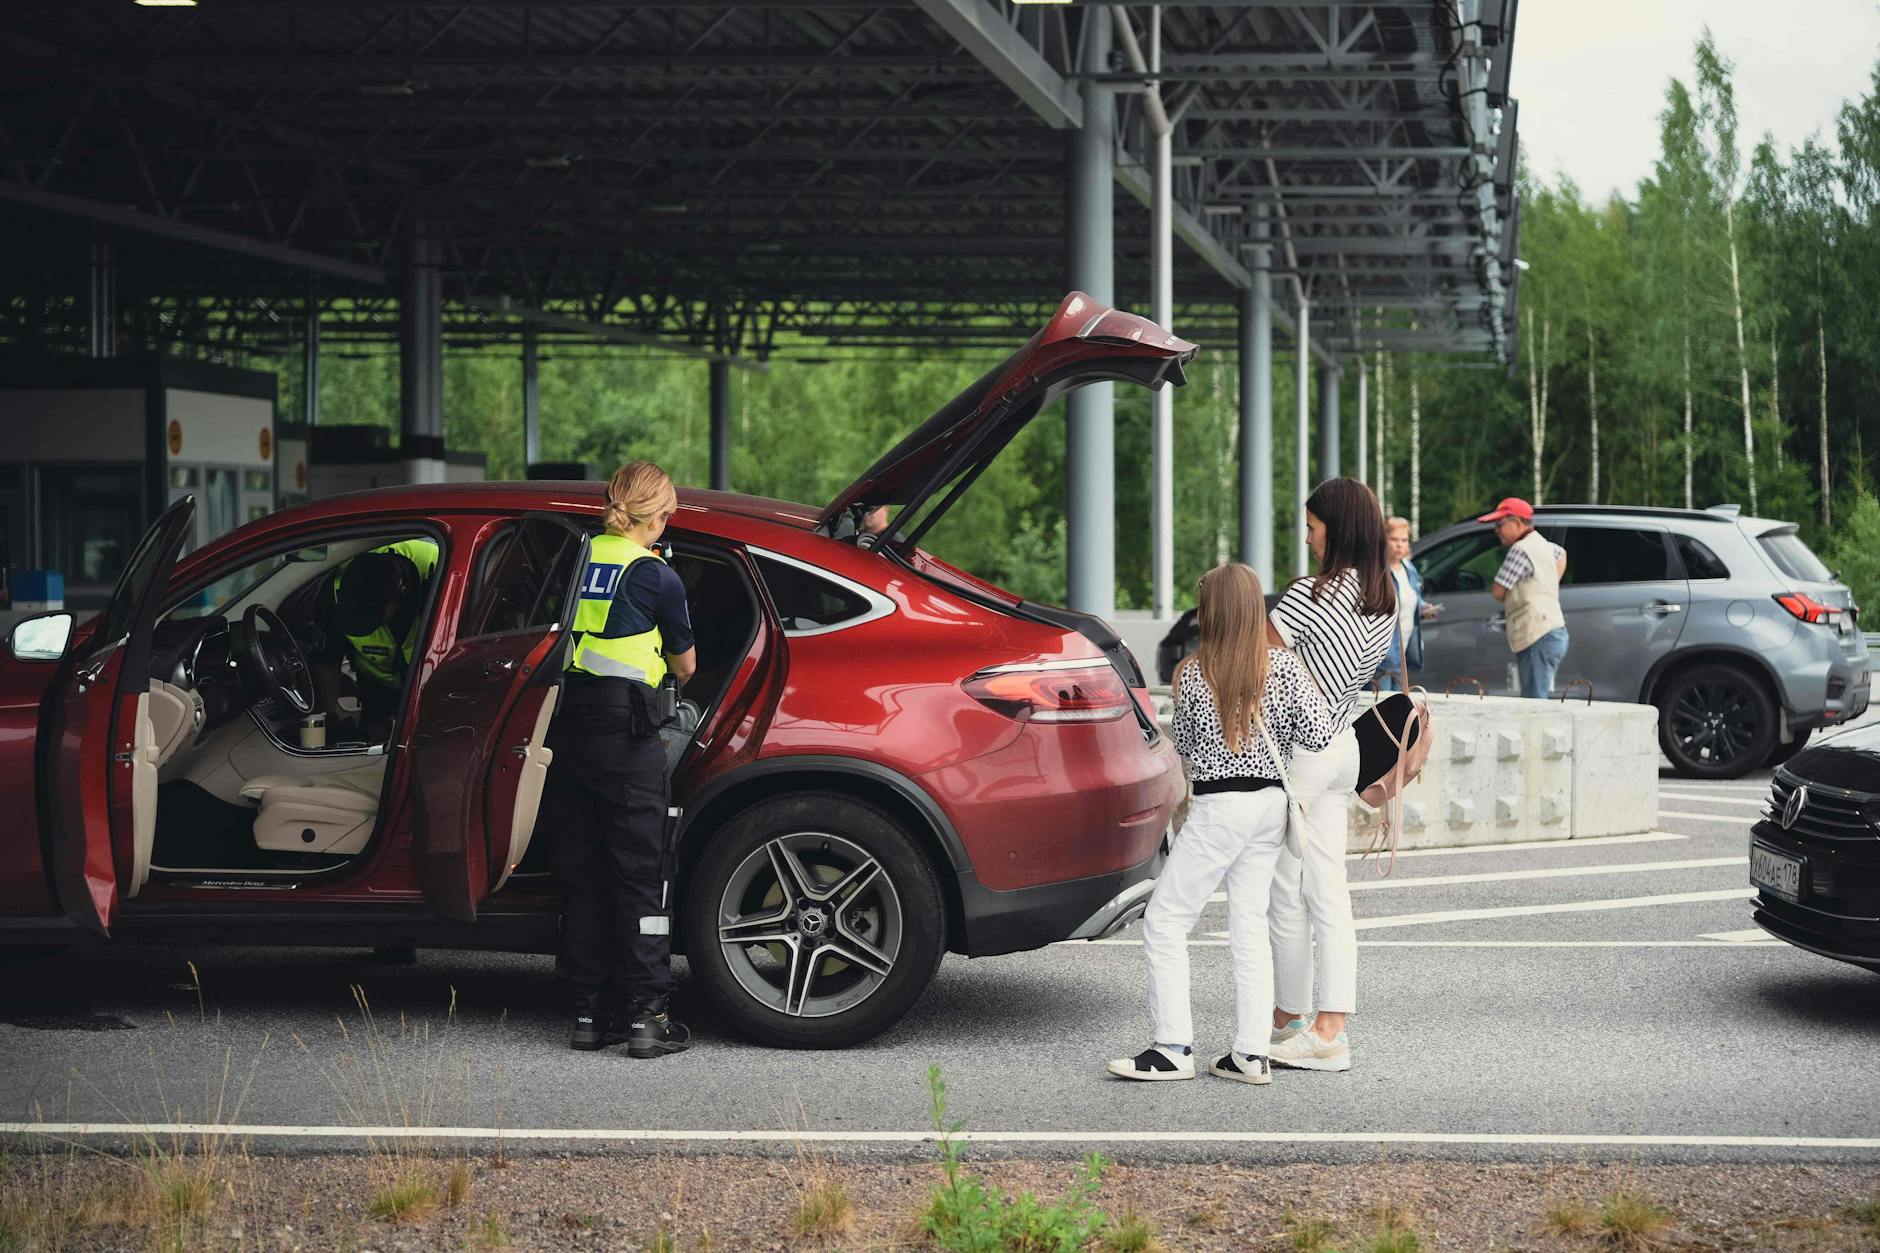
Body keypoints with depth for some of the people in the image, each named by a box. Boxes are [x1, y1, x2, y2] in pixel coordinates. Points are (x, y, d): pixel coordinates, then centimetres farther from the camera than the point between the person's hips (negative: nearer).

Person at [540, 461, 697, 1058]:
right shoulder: (656, 576, -2)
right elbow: (685, 667, 11)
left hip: (561, 727, 5)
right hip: (623, 728, -5)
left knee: (578, 875, 11)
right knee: (640, 876, 1)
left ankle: (589, 1012, 13)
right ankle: (647, 1015, 0)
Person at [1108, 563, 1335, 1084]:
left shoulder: (1193, 675, -8)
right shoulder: (1284, 666, -2)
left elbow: (1183, 746, 5)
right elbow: (1319, 734, -4)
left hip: (1219, 806, -5)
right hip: (1271, 805, 5)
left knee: (1164, 921, 1)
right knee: (1250, 928, 9)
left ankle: (1173, 1048, -5)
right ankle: (1251, 1054, 6)